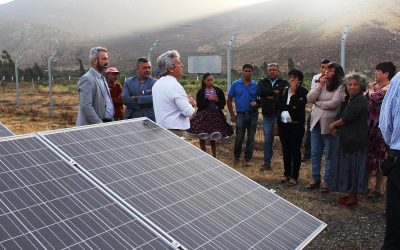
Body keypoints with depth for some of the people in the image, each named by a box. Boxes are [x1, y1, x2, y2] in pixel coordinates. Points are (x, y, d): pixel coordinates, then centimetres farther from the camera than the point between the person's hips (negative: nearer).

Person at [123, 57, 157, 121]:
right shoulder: (128, 82, 9)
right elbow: (125, 99, -4)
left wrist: (137, 98, -12)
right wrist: (141, 105, -13)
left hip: (149, 118, -2)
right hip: (131, 118, 2)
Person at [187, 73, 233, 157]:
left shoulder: (219, 91, 2)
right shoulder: (201, 92, -3)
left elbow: (223, 103, 3)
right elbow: (199, 105, -11)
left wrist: (217, 100, -16)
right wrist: (208, 99, -18)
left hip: (216, 116, 1)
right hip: (203, 116, -1)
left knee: (213, 139, 9)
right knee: (202, 138, 4)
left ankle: (214, 157, 21)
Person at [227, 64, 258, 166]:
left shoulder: (256, 85, 1)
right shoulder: (235, 84, 0)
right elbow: (229, 100, 4)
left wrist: (256, 104, -16)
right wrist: (232, 115, 0)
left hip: (253, 114, 1)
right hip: (240, 114, -1)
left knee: (250, 138, 8)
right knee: (239, 137, 0)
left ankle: (248, 158, 20)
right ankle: (236, 156, 20)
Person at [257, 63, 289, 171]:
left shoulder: (284, 83, 5)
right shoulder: (262, 82, 9)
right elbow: (260, 91, -13)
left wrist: (271, 96, -14)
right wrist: (275, 92, -12)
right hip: (267, 116, 2)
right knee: (267, 140, 10)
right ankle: (267, 163, 19)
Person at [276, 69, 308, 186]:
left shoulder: (303, 92, -4)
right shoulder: (284, 90, 11)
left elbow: (298, 106, -17)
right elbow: (278, 105, 2)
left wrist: (293, 93, -10)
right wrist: (290, 107, -11)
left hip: (296, 124, -5)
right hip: (283, 124, 5)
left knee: (295, 150, 0)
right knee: (286, 150, 12)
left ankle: (294, 176, 9)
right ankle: (287, 174, 24)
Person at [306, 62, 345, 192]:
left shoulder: (340, 88, -7)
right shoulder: (319, 84, 10)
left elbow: (333, 104, -19)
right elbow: (309, 98, -1)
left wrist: (317, 103, -5)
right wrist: (320, 85, -8)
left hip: (329, 125, -5)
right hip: (316, 123, 6)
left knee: (329, 155, 5)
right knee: (315, 153, 12)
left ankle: (327, 181, 16)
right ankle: (315, 178, 25)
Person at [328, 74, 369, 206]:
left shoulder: (360, 100, -13)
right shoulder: (348, 99, 16)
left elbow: (347, 118, -20)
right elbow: (340, 116, 17)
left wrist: (334, 124, -5)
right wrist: (334, 126, -3)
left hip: (354, 139, -9)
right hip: (345, 139, 9)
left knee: (352, 167, -2)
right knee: (347, 166, 13)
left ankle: (353, 197, 7)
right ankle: (349, 192, 24)